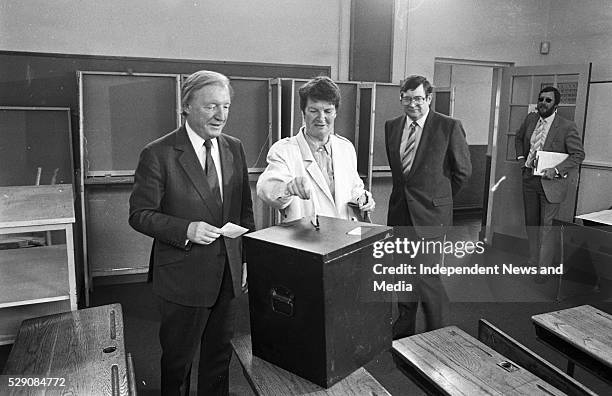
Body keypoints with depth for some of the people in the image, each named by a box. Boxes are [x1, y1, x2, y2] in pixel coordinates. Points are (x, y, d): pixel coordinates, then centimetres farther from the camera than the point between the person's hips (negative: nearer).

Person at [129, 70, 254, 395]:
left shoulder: (234, 148, 5)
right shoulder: (158, 154, -12)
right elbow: (139, 215, -11)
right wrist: (186, 230, -25)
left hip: (227, 273, 5)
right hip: (183, 276, -4)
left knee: (220, 355, 20)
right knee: (178, 359, 15)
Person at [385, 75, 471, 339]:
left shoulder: (449, 127, -8)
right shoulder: (392, 126, 7)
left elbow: (463, 171, 0)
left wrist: (439, 196, 7)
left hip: (430, 213, -5)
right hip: (400, 211, 5)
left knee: (426, 274, -5)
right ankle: (404, 330, 31)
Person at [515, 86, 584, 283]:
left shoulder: (567, 126, -13)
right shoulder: (530, 118, 3)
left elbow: (578, 154, -9)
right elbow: (519, 137, 22)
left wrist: (556, 170, -19)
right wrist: (520, 157, 10)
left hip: (551, 183, -6)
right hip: (529, 178, 6)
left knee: (546, 227, -3)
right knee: (531, 222, 16)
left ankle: (543, 269, 6)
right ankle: (533, 260, 33)